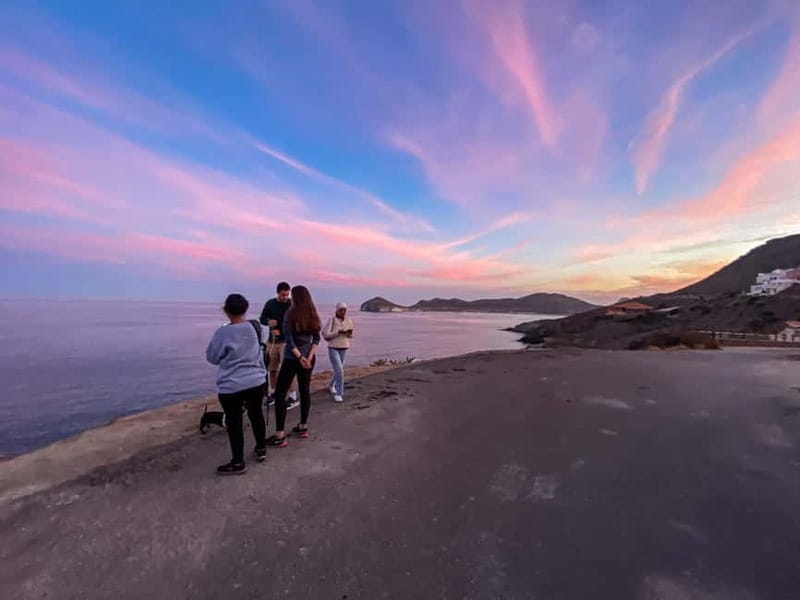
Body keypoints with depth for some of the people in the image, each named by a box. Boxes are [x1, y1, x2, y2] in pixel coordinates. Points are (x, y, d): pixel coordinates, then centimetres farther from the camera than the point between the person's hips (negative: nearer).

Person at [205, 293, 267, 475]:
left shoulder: (223, 333, -17)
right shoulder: (256, 327, -4)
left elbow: (212, 357, -2)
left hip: (231, 386, -5)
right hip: (256, 381, 5)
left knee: (234, 423, 8)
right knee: (256, 415, 20)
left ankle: (238, 462, 18)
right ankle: (261, 449, 36)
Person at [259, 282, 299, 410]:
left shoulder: (292, 304, -7)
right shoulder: (270, 303, 7)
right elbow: (262, 319, 10)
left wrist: (280, 331, -21)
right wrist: (268, 322, -12)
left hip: (286, 341, -5)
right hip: (272, 341, 5)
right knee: (272, 369, 12)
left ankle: (293, 397, -1)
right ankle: (273, 393, 29)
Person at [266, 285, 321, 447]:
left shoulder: (290, 313, -12)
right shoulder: (313, 315, 4)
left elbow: (289, 338, -17)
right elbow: (316, 339, 2)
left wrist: (300, 357, -14)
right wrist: (308, 358, -5)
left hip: (292, 358, -6)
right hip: (308, 357, 6)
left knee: (280, 393, 2)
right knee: (305, 391, 15)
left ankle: (280, 435, 2)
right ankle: (303, 427, 26)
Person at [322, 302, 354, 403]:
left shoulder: (348, 320, -2)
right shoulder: (331, 320, -14)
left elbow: (350, 335, 8)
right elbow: (325, 335, -19)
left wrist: (349, 333, -16)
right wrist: (338, 332, -28)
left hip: (343, 349, 5)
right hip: (333, 349, -5)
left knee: (339, 370, 17)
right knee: (339, 371, -17)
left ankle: (332, 385, 44)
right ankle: (338, 393, -5)